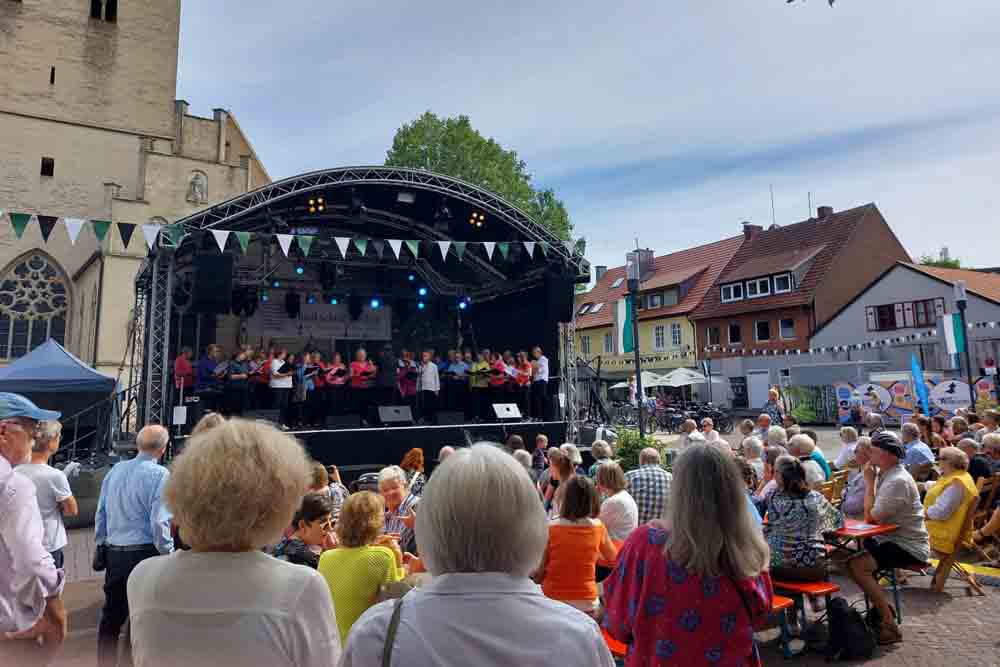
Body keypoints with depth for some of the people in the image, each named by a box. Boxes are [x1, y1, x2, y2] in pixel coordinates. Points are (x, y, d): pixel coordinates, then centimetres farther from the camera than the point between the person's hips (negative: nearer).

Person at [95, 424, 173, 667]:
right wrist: (168, 554, -7)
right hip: (145, 553, -6)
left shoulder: (115, 470, 4)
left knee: (111, 615, 19)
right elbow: (159, 522, -17)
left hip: (114, 553, 6)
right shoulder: (160, 474, -15)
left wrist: (101, 544, 22)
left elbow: (101, 513, 10)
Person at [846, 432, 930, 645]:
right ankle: (880, 605, 21)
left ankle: (889, 625, -14)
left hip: (908, 546, -10)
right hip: (893, 539, 10)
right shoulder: (885, 474, 7)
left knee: (857, 565, -25)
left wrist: (869, 483, -16)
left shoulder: (898, 481, -23)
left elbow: (872, 518, -20)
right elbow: (871, 515, 7)